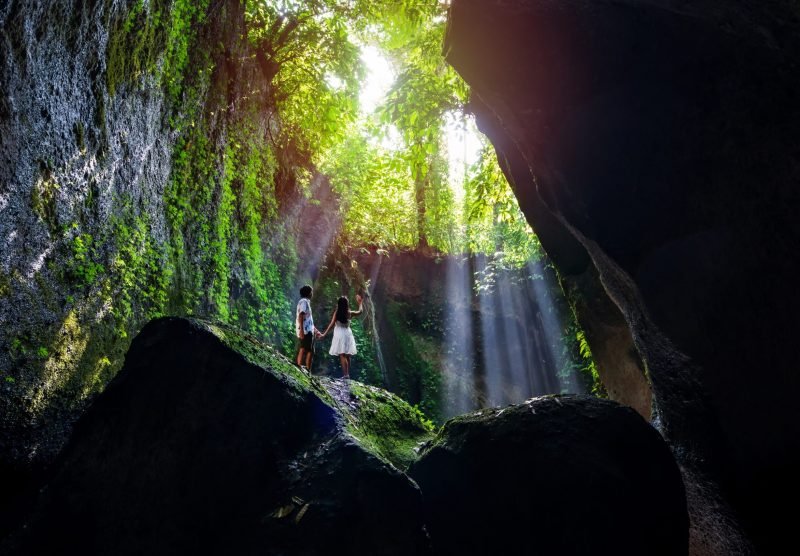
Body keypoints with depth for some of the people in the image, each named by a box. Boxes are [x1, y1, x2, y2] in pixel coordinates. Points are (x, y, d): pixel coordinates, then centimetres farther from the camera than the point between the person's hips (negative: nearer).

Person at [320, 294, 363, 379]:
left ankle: (346, 374, -13)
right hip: (348, 334, 4)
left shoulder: (336, 313, -8)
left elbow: (331, 324, -8)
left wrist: (324, 334, -2)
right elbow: (360, 311, 17)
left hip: (339, 334, -3)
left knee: (342, 356, -5)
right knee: (347, 356, 11)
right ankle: (347, 374, 13)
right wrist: (360, 302, 30)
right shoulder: (349, 313, 0)